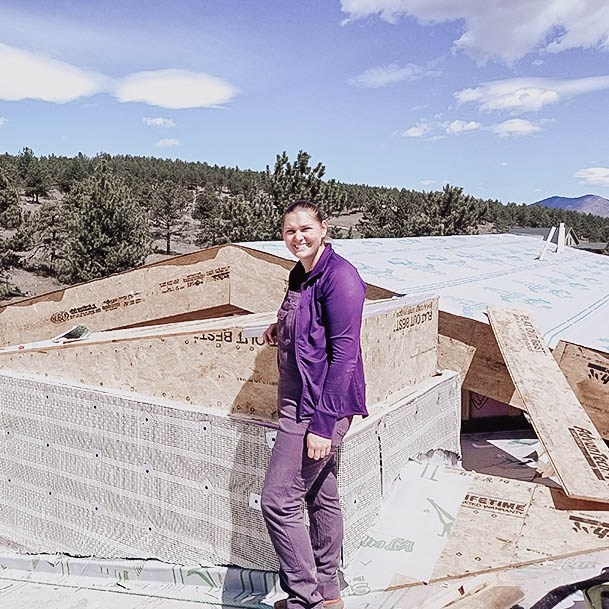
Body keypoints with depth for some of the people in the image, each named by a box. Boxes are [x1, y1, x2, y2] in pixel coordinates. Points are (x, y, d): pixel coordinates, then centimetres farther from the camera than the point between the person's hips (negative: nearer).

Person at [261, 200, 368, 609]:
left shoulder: (339, 275, -16)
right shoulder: (300, 274, 11)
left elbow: (344, 352, -21)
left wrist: (322, 424, -22)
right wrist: (282, 330, 7)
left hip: (322, 405, -9)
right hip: (301, 401, 9)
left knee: (278, 500, -5)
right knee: (321, 496, 18)